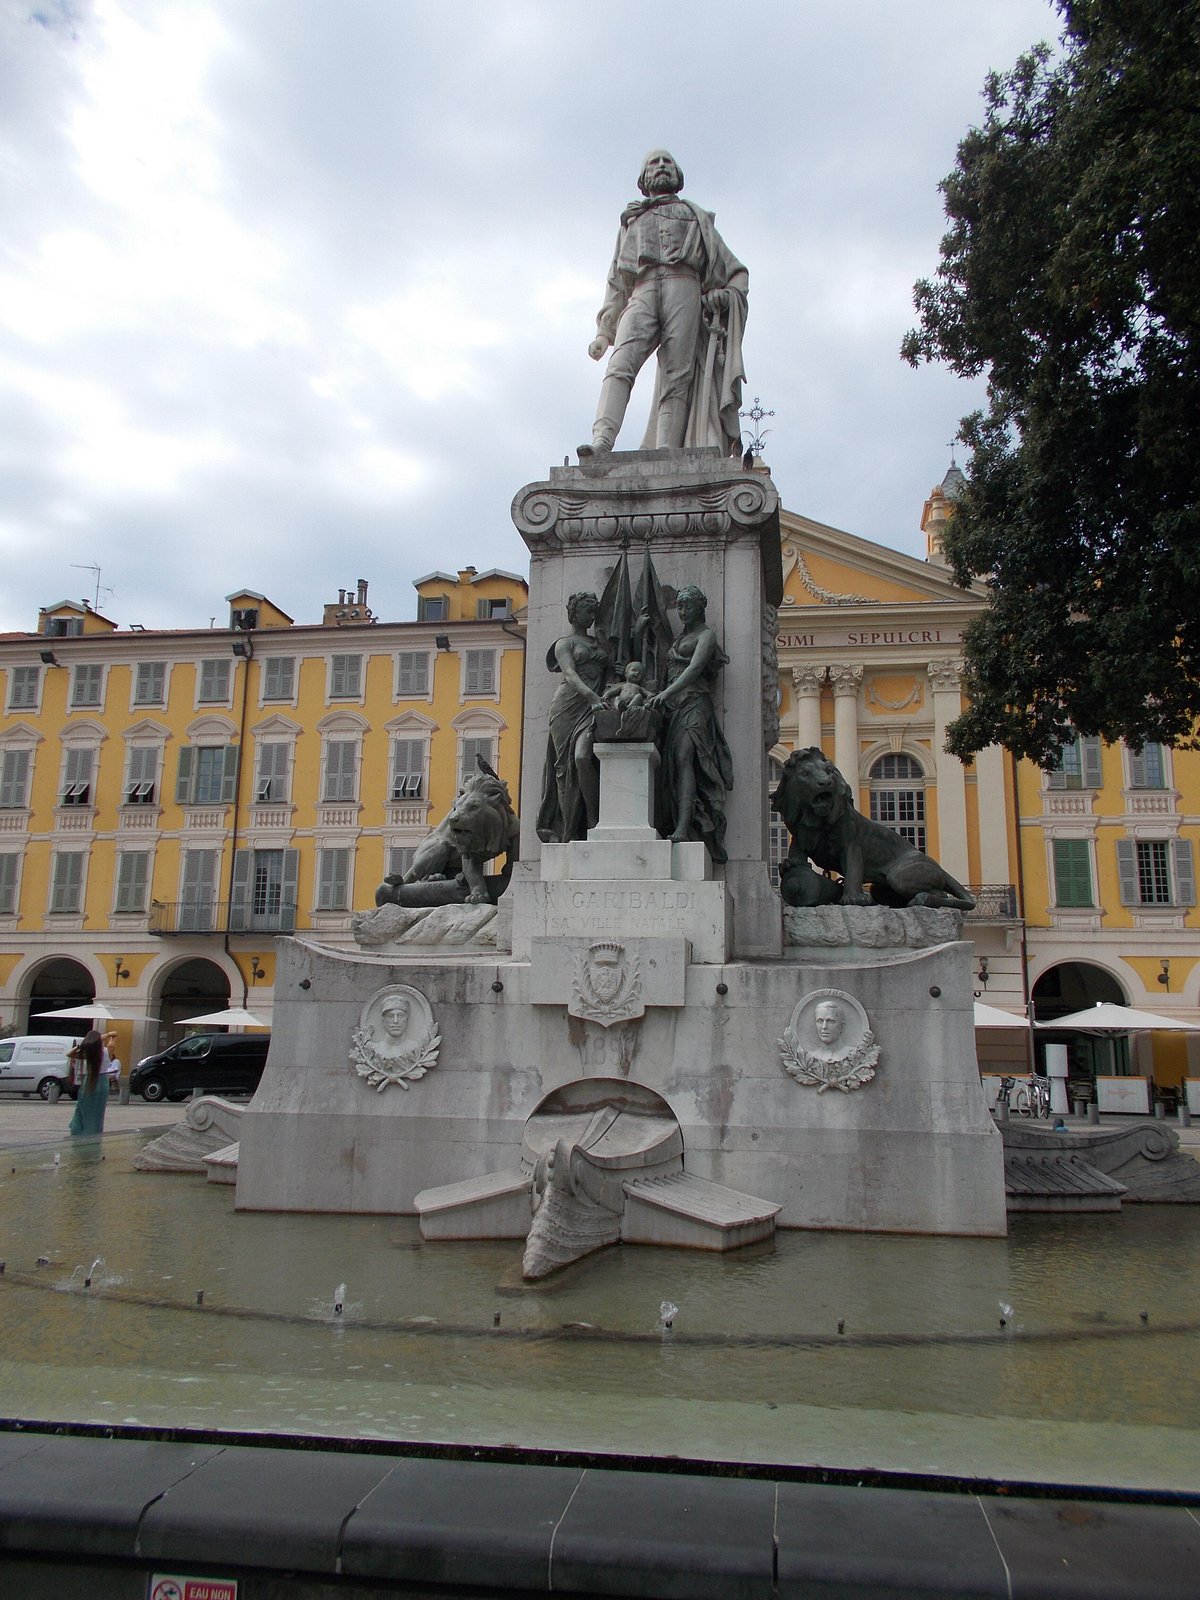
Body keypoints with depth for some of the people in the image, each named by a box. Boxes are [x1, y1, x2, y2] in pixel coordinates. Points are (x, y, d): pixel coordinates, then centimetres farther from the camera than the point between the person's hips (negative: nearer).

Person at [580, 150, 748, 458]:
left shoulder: (697, 218, 33)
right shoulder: (631, 221, 35)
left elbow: (730, 269, 25)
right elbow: (616, 284, 28)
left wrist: (728, 294, 3)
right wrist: (604, 331, 16)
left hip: (684, 290, 0)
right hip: (642, 294, 1)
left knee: (676, 380, -18)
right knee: (620, 365, -25)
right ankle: (601, 444, -43)